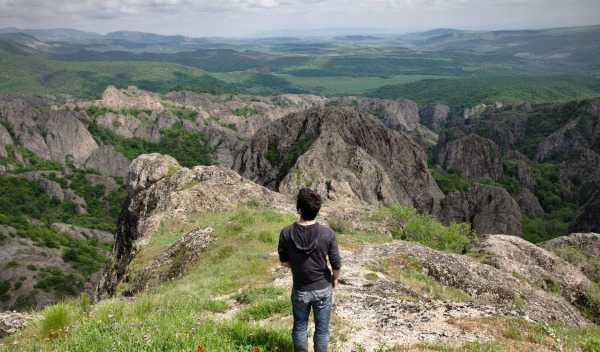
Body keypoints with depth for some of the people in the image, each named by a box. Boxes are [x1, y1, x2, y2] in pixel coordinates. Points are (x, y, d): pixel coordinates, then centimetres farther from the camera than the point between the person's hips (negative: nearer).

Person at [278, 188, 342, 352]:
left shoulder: (286, 233, -17)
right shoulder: (327, 233, -20)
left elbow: (284, 262, -4)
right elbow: (336, 264, -11)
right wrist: (335, 278, 10)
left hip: (300, 290, 1)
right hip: (323, 289, -1)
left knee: (299, 326, 20)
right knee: (322, 328, 16)